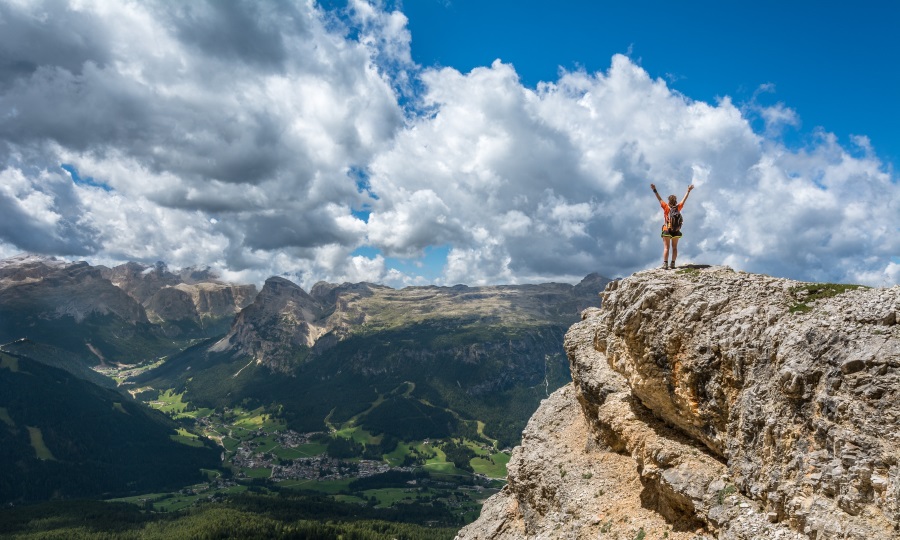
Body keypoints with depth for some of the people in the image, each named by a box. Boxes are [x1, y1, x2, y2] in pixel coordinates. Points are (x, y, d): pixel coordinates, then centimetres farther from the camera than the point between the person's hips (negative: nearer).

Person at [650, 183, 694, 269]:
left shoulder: (666, 207, -9)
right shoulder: (678, 207, -2)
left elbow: (660, 199, -5)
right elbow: (684, 199, 8)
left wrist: (654, 190, -1)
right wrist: (688, 191, 19)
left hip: (667, 230, -3)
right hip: (676, 230, 3)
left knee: (666, 247, -3)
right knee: (674, 247, 10)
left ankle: (665, 264, -13)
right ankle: (673, 264, 6)